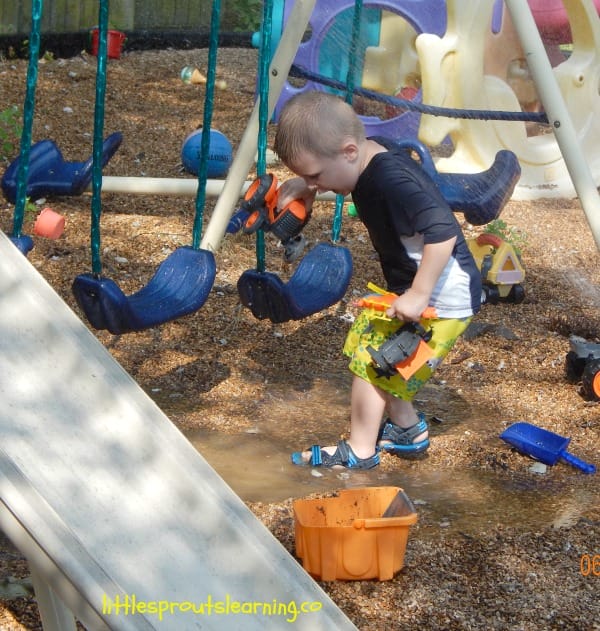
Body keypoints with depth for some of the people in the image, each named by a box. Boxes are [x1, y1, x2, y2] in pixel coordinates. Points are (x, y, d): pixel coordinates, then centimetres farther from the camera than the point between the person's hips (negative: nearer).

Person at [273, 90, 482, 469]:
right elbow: (315, 174, 21)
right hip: (410, 287, 10)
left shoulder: (392, 179, -32)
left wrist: (418, 295, -32)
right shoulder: (368, 156, -3)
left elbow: (443, 232, -37)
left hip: (442, 299, -10)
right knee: (374, 347, 19)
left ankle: (359, 452, 10)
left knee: (371, 360, -5)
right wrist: (302, 185, 2)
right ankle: (407, 429, 32)